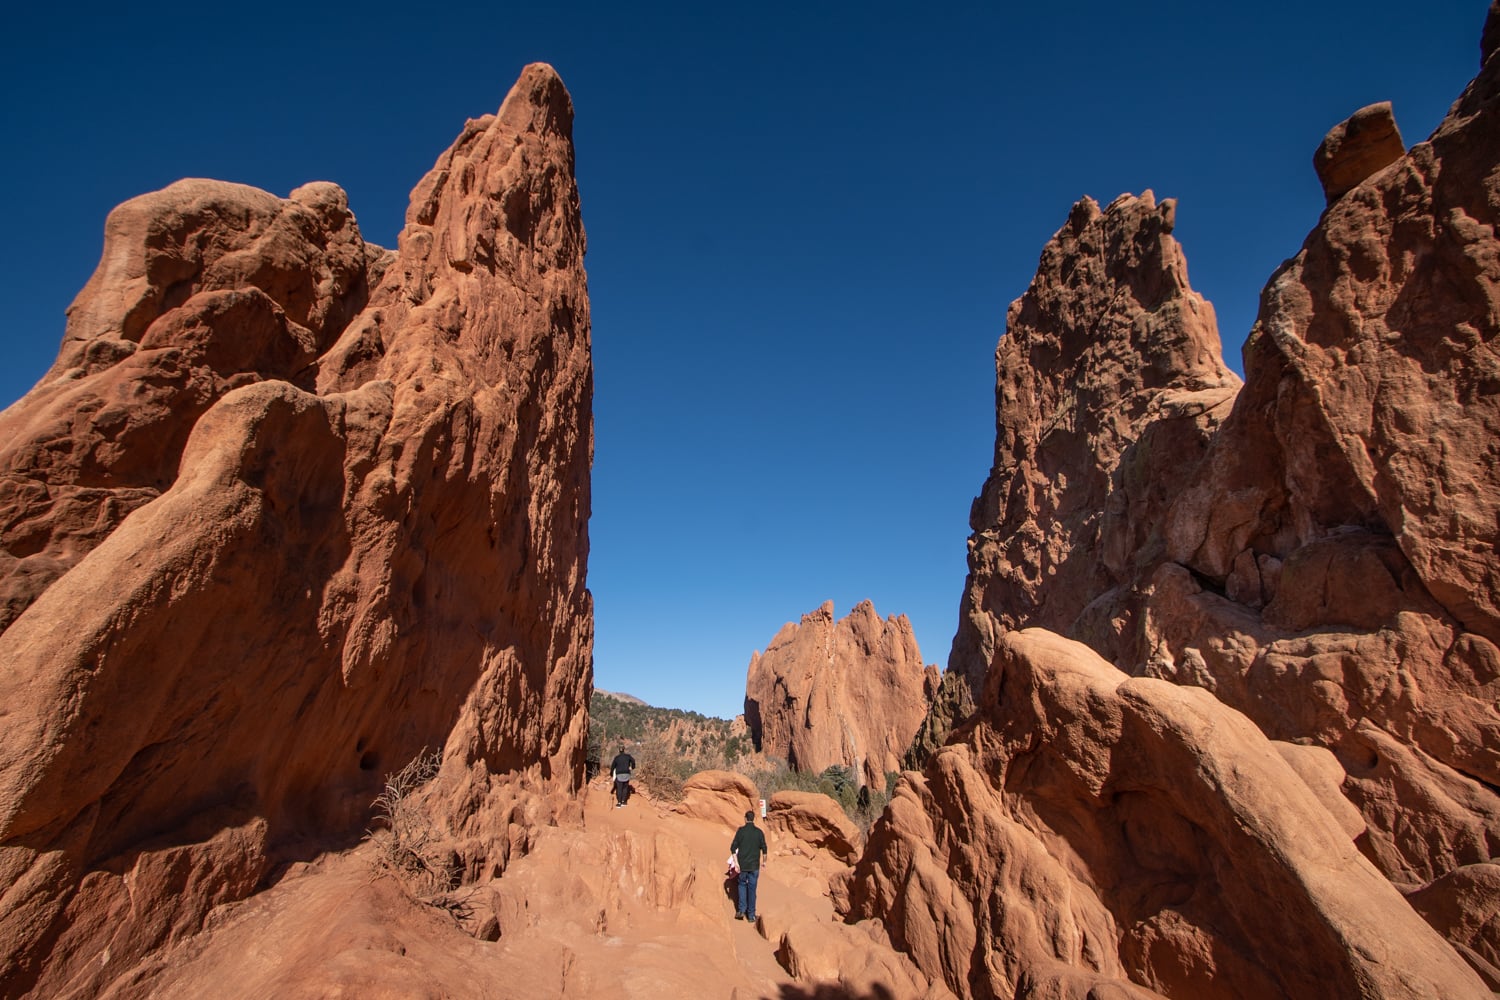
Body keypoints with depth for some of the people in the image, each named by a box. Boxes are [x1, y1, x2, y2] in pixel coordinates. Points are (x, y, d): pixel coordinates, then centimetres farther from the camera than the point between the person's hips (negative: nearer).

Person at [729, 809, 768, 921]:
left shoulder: (741, 830, -6)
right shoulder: (759, 832, -2)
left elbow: (733, 847, -10)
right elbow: (764, 849, 2)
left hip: (742, 865, -1)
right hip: (754, 865, 1)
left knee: (742, 884, 20)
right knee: (752, 889, 9)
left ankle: (742, 910, 10)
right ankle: (751, 915, 13)